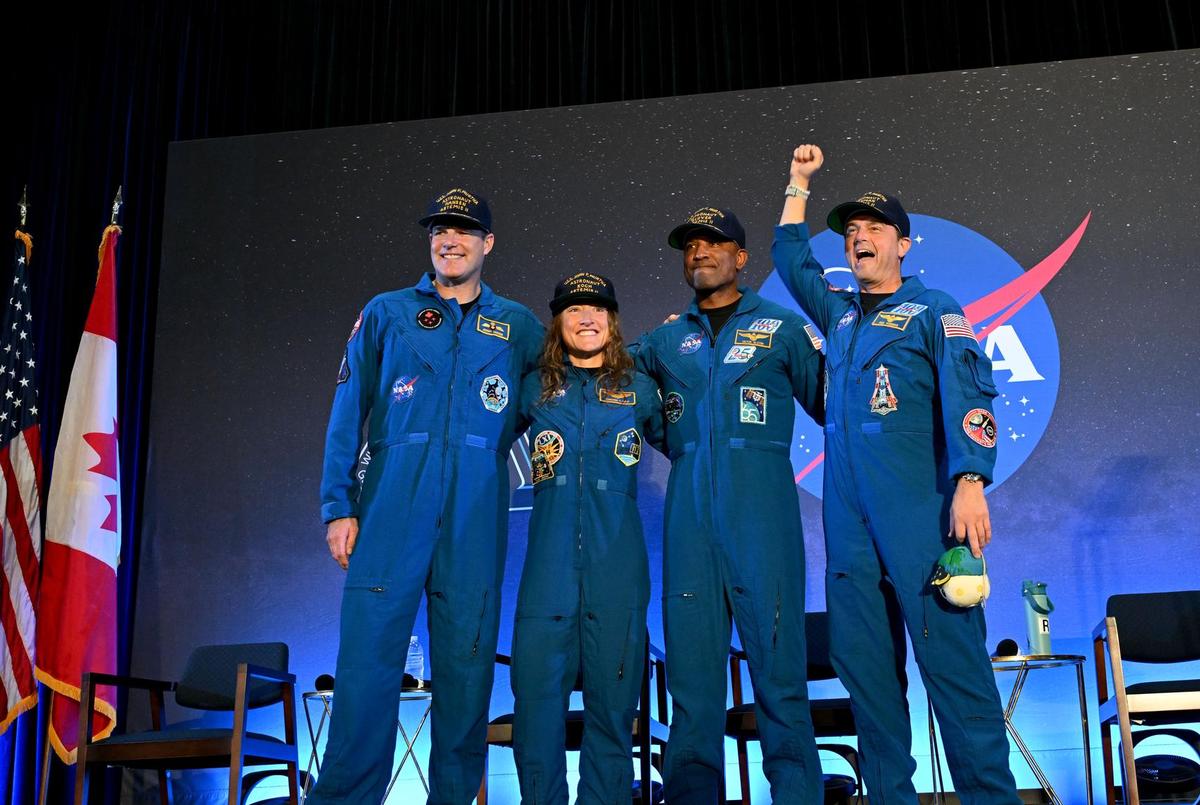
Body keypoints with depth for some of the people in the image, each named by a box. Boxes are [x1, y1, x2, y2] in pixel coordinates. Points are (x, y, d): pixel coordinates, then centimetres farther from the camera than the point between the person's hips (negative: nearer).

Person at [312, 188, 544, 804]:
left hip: (476, 514, 1)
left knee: (466, 660, 3)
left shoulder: (518, 326, 15)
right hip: (392, 505, -1)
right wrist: (339, 506, -2)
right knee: (368, 654, -7)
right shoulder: (386, 313, 12)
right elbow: (347, 414, 7)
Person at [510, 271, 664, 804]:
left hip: (616, 562, 0)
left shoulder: (639, 389, 11)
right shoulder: (535, 389, 11)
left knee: (613, 692, 3)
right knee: (536, 690, -2)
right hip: (550, 560, 0)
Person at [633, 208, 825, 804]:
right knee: (691, 665, 4)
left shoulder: (781, 328, 11)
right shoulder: (666, 340, 19)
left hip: (761, 505, -3)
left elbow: (828, 403, 11)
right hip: (688, 512, 3)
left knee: (777, 659, -5)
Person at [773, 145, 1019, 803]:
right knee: (862, 658, 6)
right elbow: (789, 257, 34)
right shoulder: (838, 314, 21)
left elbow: (968, 398, -7)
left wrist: (970, 484, -20)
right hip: (848, 514, 6)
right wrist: (799, 182, 33)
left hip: (919, 509, -5)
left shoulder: (934, 310, 5)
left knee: (950, 652, -9)